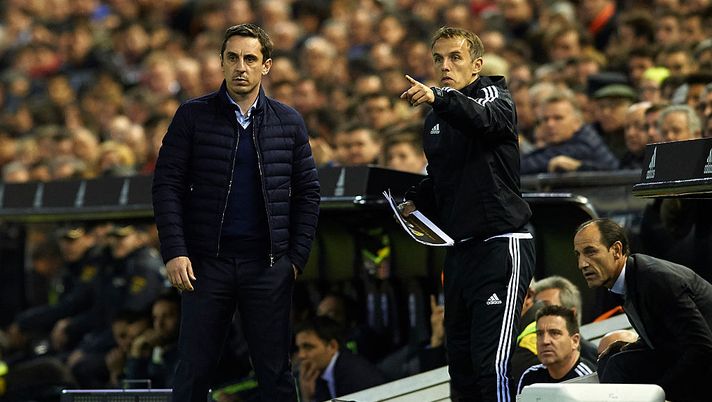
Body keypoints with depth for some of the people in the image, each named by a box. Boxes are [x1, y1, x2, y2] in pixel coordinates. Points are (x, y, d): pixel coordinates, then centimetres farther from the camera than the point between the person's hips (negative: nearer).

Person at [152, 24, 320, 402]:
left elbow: (307, 192, 10)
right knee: (194, 370, 1)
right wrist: (174, 252, -10)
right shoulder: (192, 116, 2)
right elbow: (167, 185, -1)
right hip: (206, 262, -1)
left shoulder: (289, 122, 8)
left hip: (268, 265, 1)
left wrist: (297, 255, 1)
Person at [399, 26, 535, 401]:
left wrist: (438, 97, -48)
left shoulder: (494, 97, -5)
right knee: (460, 359, 10)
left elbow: (482, 119, -31)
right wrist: (415, 201, 13)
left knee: (492, 364, -17)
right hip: (459, 250, 8)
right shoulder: (436, 119, 17)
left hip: (500, 244, -8)